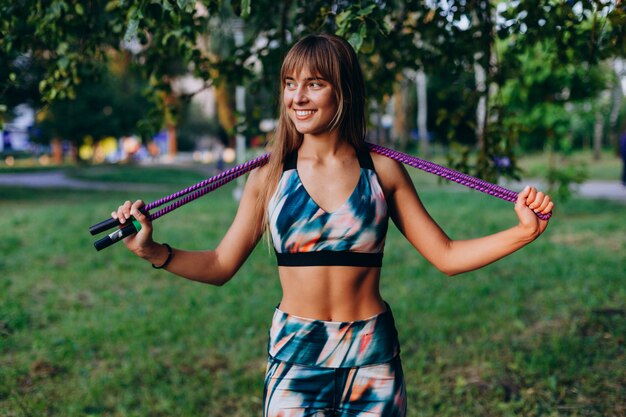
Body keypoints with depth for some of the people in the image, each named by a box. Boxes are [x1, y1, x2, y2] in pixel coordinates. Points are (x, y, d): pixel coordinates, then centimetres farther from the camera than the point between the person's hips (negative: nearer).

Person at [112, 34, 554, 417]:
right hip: (295, 359, 0)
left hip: (372, 360, 0)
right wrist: (152, 251, -9)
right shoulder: (269, 178, 0)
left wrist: (522, 232, -9)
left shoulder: (383, 172, 0)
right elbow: (221, 266, 4)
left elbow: (447, 256, 2)